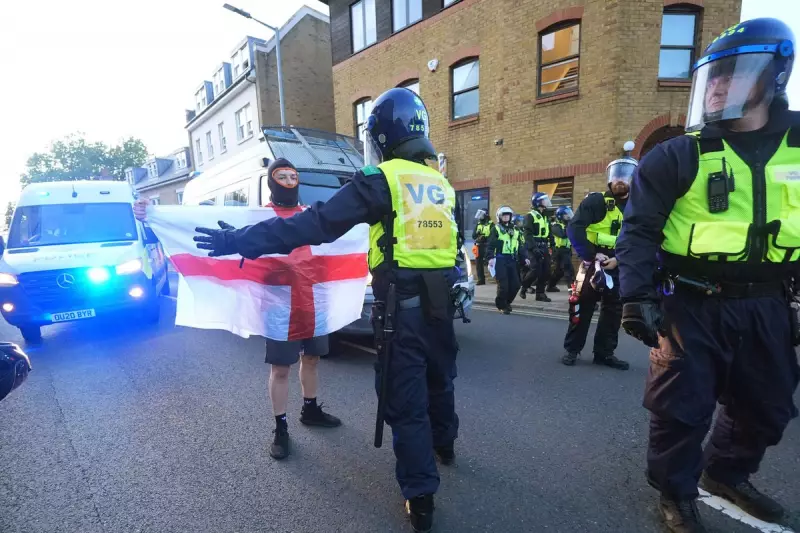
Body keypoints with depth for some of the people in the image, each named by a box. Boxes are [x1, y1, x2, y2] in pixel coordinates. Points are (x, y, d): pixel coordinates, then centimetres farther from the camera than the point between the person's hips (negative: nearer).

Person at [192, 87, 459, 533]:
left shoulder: (381, 179, -11)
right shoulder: (443, 185, 11)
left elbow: (318, 224, -18)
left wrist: (244, 240, -14)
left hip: (403, 307, -7)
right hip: (442, 302, 7)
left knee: (407, 401, 6)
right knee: (439, 379, 27)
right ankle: (444, 445, 50)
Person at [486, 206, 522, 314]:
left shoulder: (514, 230, 19)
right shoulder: (496, 229, 1)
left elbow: (519, 246, 22)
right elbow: (490, 245, -8)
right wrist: (490, 257, -21)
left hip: (512, 260, 6)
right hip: (500, 260, -6)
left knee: (515, 284, 3)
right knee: (503, 284, -9)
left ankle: (506, 302, 23)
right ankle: (502, 305, 7)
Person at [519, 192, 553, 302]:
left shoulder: (545, 217, 20)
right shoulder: (530, 216, -6)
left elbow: (549, 233, 20)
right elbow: (528, 234, -16)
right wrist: (534, 248, -25)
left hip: (544, 247, 8)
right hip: (534, 248, -8)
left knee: (546, 271, 3)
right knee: (535, 270, -14)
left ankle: (540, 293, 10)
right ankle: (523, 288, 7)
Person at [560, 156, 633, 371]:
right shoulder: (596, 200, -6)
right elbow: (574, 229, -16)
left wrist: (619, 258, -13)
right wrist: (591, 255, -20)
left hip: (619, 267, 5)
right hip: (592, 262, -5)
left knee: (614, 310, 10)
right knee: (582, 306, -1)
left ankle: (605, 352, 24)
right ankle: (571, 349, 11)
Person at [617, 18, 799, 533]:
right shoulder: (679, 155, -7)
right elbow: (639, 230, -10)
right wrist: (637, 295, -18)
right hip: (692, 306, -5)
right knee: (682, 407, 2)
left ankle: (725, 474, 45)